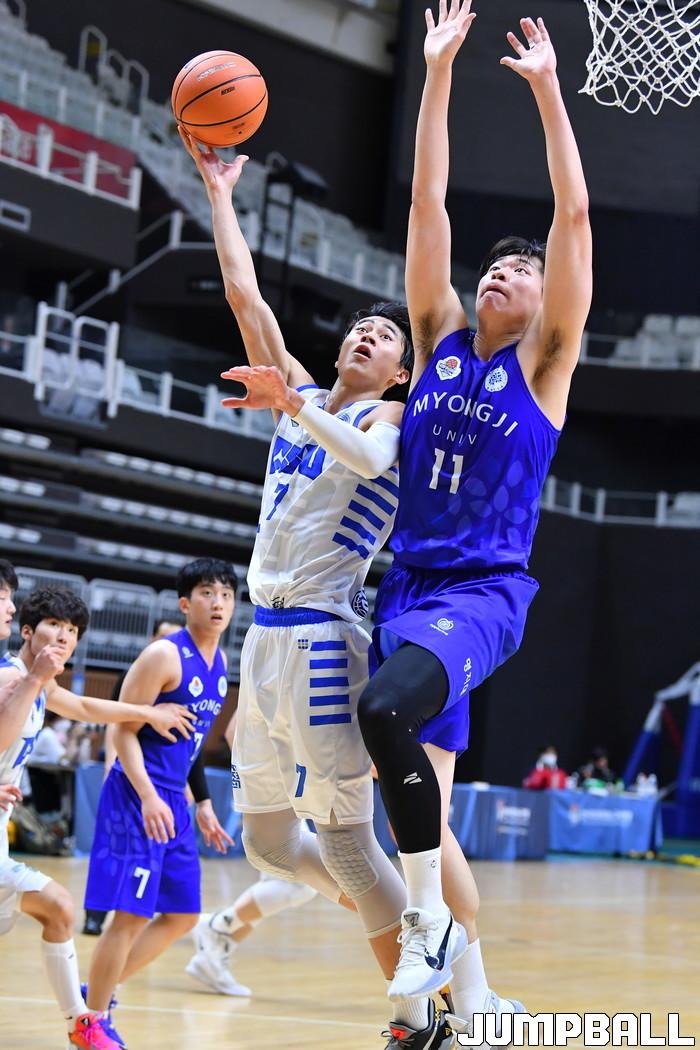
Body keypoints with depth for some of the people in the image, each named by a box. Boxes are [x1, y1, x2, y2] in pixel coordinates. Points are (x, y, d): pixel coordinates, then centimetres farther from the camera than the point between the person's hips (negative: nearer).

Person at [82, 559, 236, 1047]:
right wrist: (148, 798, -25)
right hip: (137, 796, -9)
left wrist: (201, 804, 20)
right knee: (132, 915, -9)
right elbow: (124, 729, -15)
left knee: (182, 915, 11)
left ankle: (101, 993, 22)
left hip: (173, 801, 9)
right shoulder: (165, 656, -13)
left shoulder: (220, 662, 12)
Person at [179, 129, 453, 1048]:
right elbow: (244, 293, 18)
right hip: (264, 637, 7)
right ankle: (379, 903, 33)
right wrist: (219, 191, 19)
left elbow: (369, 459, -24)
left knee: (345, 838, -11)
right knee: (268, 842, 11)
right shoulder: (302, 395, 19)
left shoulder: (389, 417, 1)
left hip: (321, 636, -7)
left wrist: (296, 407, -36)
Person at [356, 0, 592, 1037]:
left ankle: (431, 918, -18)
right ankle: (472, 1000, 17)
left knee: (387, 709, -33)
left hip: (483, 592, -6)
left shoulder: (543, 363, 0)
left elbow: (574, 216, -8)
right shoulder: (440, 340, 11)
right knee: (423, 805, 5)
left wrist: (548, 88, -7)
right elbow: (427, 202, 7)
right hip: (408, 586, 6)